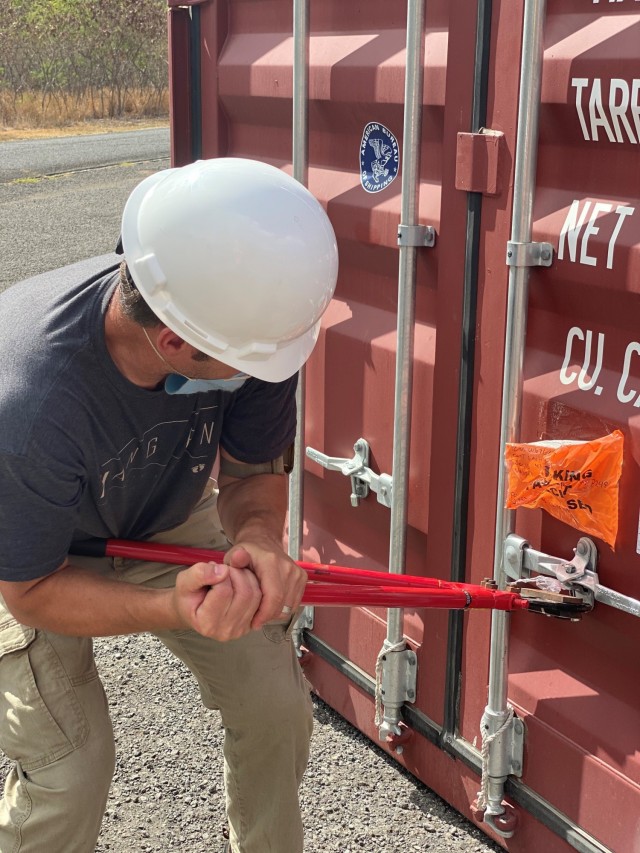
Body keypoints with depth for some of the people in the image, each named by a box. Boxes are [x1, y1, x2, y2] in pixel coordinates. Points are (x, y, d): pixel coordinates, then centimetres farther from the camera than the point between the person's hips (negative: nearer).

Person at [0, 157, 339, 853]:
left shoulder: (250, 326, -30)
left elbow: (253, 473, -11)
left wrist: (258, 539, -35)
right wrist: (175, 608, -44)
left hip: (167, 516, 5)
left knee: (277, 709, 3)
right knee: (68, 773, -13)